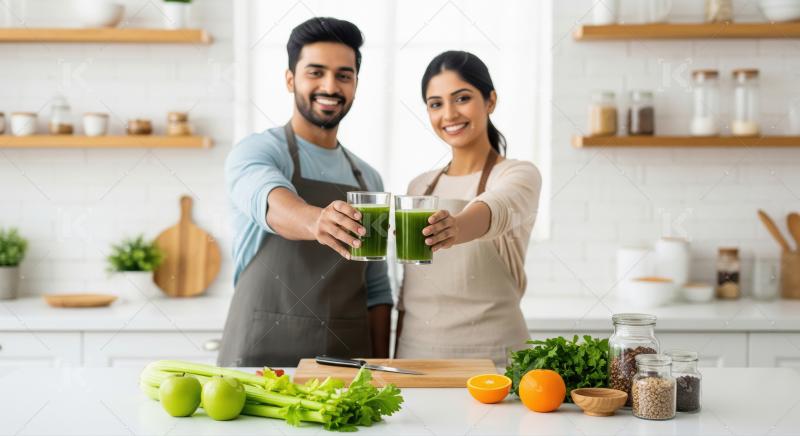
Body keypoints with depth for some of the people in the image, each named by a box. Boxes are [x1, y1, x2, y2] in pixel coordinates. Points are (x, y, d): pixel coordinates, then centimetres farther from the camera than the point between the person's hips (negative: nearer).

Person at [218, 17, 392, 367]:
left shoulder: (368, 179, 13)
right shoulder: (255, 153, -4)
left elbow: (376, 288, 15)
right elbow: (270, 202, -28)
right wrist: (315, 221, -48)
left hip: (347, 360, 5)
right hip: (261, 355, -4)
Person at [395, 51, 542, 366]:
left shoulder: (519, 176, -5)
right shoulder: (420, 187, 12)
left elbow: (497, 209, -30)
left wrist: (456, 228, -50)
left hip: (488, 355, -5)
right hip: (414, 352, 5)